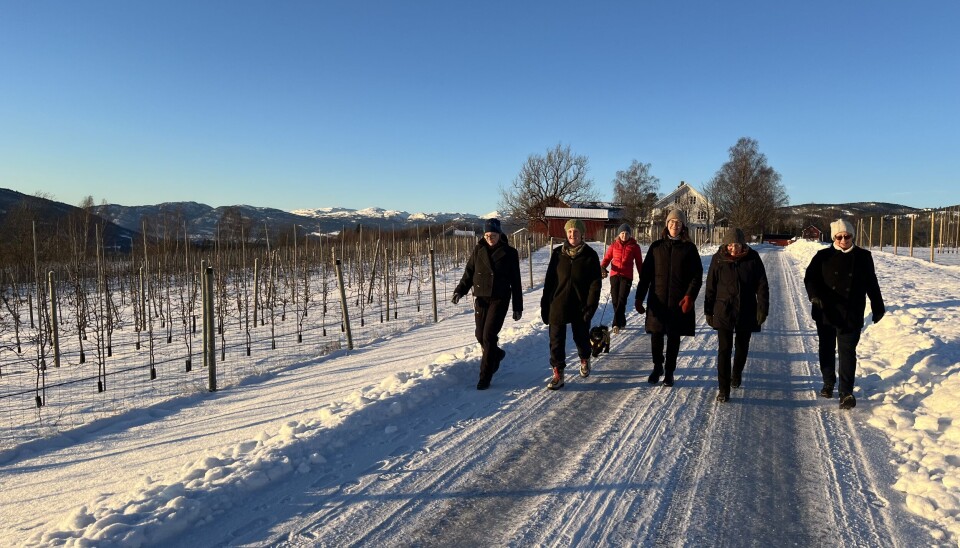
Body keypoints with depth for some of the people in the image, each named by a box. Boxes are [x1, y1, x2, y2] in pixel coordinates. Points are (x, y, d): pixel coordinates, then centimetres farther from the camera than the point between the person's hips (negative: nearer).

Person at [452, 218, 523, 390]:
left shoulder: (509, 253, -4)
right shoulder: (478, 250, 3)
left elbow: (515, 281, 0)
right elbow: (469, 272, 6)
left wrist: (518, 307, 0)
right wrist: (460, 290, -9)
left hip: (500, 299, -3)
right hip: (481, 298, 4)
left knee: (489, 335, -10)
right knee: (481, 335, 8)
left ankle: (485, 377, 0)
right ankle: (497, 354, 41)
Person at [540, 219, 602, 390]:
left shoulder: (590, 255, -5)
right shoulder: (558, 254, 0)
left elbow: (595, 284, -6)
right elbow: (549, 280, 3)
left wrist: (590, 307, -13)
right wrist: (545, 305, 1)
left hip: (580, 307, -1)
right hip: (558, 305, 1)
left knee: (581, 337, 15)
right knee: (556, 340, 0)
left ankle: (584, 360, 44)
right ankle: (558, 374, 10)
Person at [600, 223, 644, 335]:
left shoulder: (634, 246, 5)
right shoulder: (614, 245, 8)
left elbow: (639, 263, 11)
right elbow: (607, 258, 7)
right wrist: (603, 267, -14)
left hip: (627, 276, -3)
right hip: (614, 275, 3)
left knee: (622, 299, -15)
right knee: (615, 300, 5)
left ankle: (616, 324, -21)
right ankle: (622, 321, 23)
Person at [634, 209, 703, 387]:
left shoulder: (689, 248, 2)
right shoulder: (656, 246, 6)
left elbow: (697, 275, -1)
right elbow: (645, 273, 6)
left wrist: (690, 296, -14)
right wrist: (639, 297, 0)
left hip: (679, 301, -1)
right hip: (657, 300, 1)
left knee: (674, 337, 7)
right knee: (656, 335, 5)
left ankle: (669, 371, 21)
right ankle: (657, 367, 26)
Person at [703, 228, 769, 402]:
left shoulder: (753, 258, -5)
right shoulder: (719, 259, -6)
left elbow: (762, 285, -1)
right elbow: (710, 286, 1)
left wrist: (762, 308, -8)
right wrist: (709, 311, 2)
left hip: (746, 312, 2)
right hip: (724, 311, -1)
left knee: (742, 347, 17)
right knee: (724, 349, -7)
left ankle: (736, 374, 44)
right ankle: (723, 389, -2)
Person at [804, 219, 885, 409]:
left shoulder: (863, 257, 2)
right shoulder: (823, 256, 0)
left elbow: (872, 285, 10)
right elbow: (810, 278, -7)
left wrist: (878, 308, 14)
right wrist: (815, 295, -26)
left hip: (851, 315, -1)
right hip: (825, 313, 1)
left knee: (847, 352, -5)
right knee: (826, 349, 14)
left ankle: (846, 392, -1)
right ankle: (828, 383, 33)